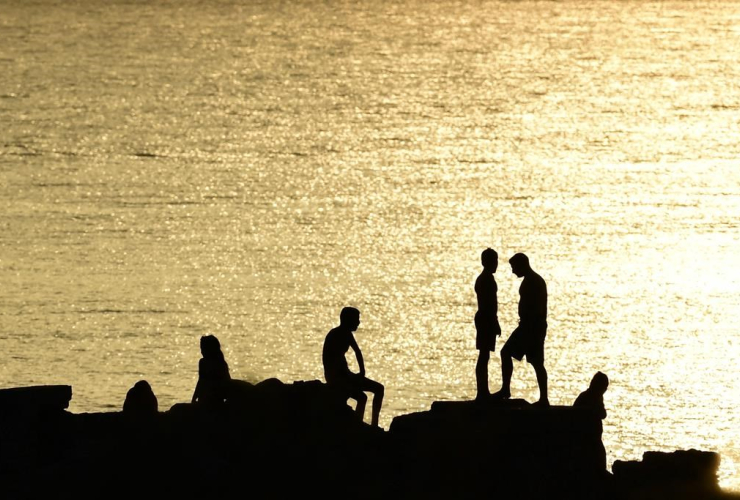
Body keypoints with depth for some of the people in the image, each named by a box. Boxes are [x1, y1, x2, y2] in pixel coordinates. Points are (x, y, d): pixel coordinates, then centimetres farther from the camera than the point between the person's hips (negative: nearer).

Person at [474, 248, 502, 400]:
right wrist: (495, 324, -18)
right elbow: (490, 303, -20)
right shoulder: (488, 279, -15)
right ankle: (482, 392, -9)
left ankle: (483, 392, 15)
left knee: (484, 356, 12)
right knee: (484, 356, -9)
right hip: (488, 319, -10)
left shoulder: (481, 279, 16)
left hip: (482, 318, 10)